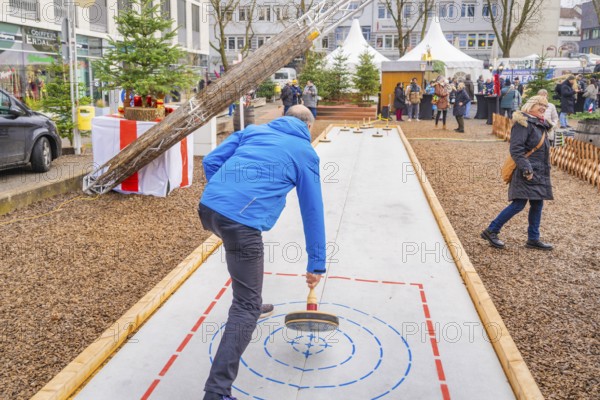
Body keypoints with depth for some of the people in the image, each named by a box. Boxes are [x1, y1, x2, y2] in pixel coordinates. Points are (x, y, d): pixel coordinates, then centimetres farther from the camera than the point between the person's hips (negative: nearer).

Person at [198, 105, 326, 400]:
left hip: (207, 208, 6)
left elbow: (211, 162, 17)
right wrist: (316, 264, 19)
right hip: (241, 222, -6)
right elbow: (312, 212, 14)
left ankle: (247, 303, 55)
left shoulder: (253, 130, 23)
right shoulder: (306, 153, 13)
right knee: (247, 307, 1)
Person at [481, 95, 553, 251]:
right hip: (526, 173, -10)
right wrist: (526, 168, -28)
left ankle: (533, 239, 20)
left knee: (537, 205, 10)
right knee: (519, 204, -11)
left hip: (539, 173, 10)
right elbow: (516, 149, -22)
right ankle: (491, 231, -1)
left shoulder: (540, 124, 17)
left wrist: (544, 171, 23)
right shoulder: (523, 123, -12)